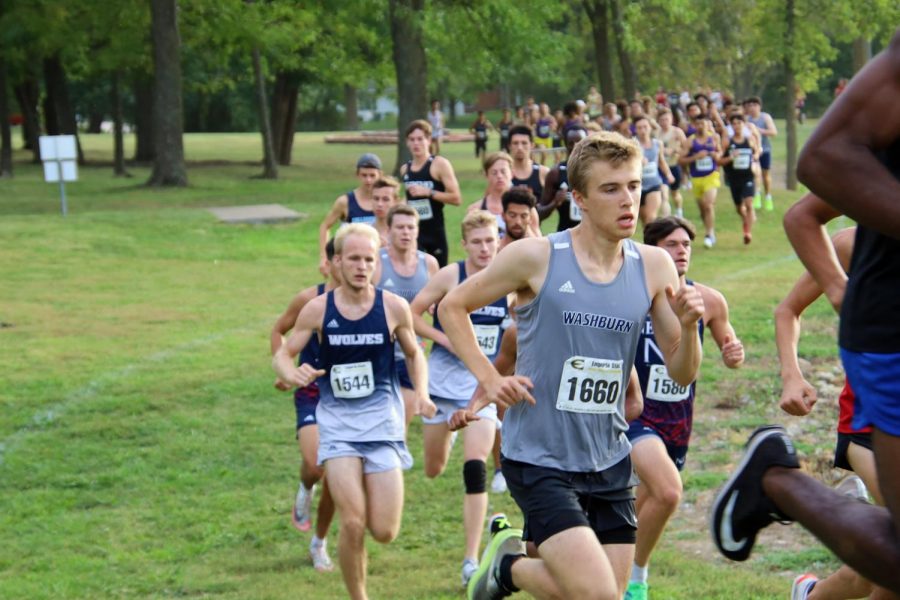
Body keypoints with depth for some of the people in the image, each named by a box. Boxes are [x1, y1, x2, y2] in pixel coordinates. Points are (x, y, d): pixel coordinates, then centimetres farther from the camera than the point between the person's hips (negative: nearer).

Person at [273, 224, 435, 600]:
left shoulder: (394, 307, -2)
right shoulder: (317, 309, -3)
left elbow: (413, 353, 14)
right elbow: (283, 354, 6)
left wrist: (422, 392, -2)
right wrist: (292, 374, -17)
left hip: (382, 421, 0)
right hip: (337, 421, 0)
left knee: (384, 532, -4)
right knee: (352, 524, -15)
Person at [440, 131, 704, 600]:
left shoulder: (654, 267, 1)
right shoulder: (536, 257, -10)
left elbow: (682, 373, 4)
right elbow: (452, 306, 2)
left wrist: (688, 326, -16)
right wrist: (489, 379, -7)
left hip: (609, 462, 5)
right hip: (538, 458, -5)